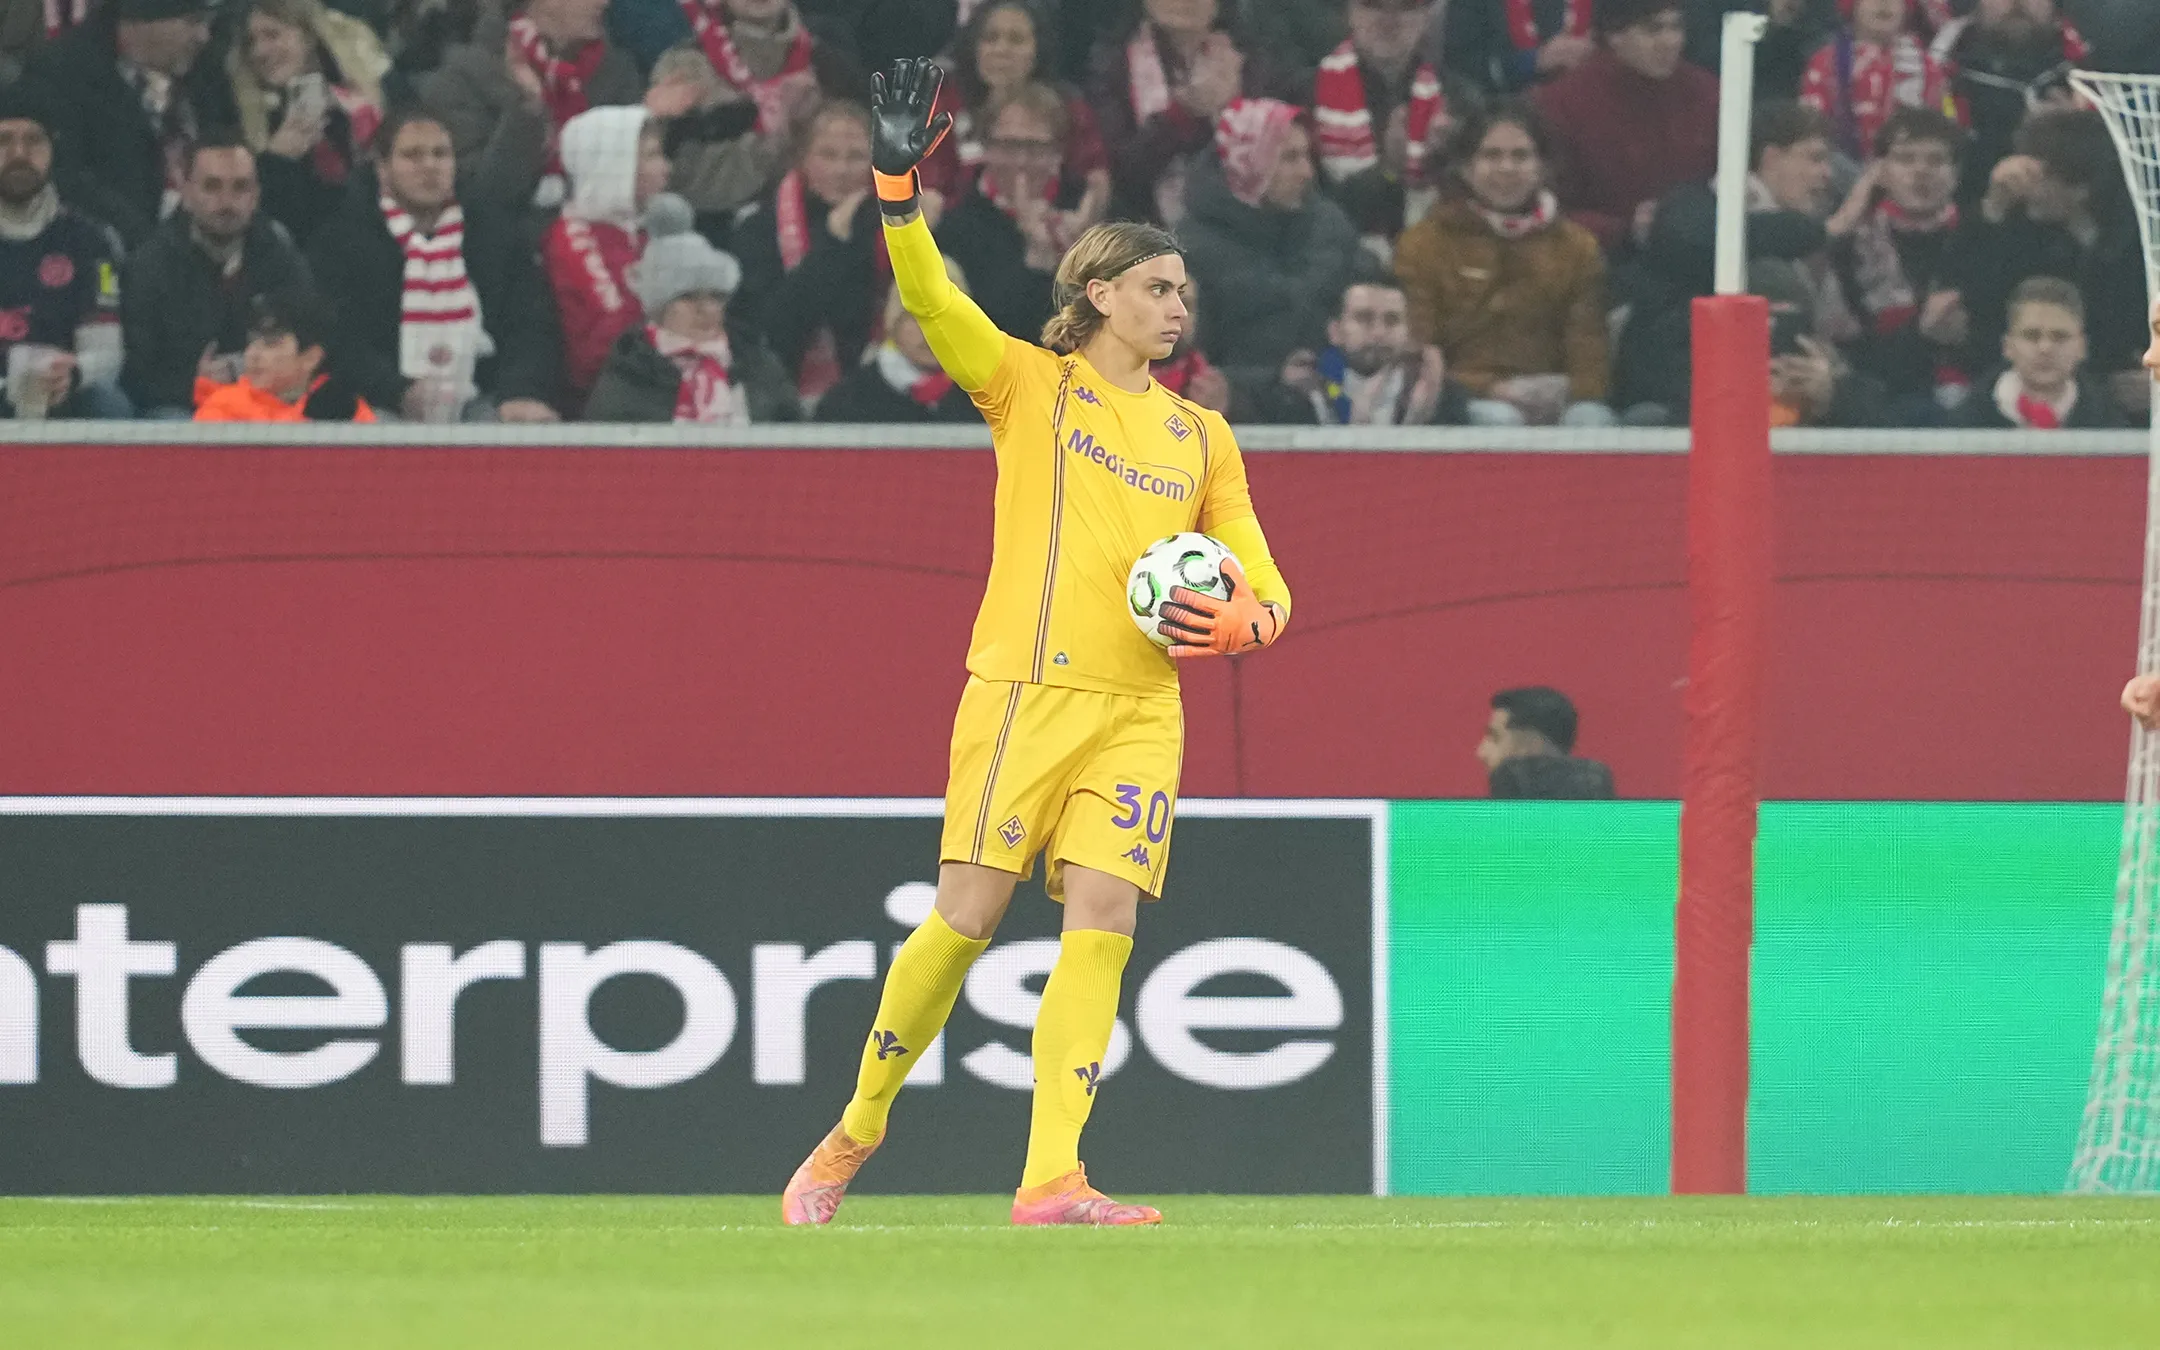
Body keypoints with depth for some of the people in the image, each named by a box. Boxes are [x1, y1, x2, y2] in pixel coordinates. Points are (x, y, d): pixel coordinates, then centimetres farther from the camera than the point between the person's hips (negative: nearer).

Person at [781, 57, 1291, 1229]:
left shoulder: (1199, 436, 18)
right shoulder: (1031, 384, 7)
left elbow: (1262, 583, 19)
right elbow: (928, 296, -8)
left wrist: (1233, 623, -5)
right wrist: (899, 181, -23)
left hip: (1139, 710, 4)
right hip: (1024, 691, -4)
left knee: (1102, 926, -10)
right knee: (964, 920, -8)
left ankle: (1050, 1177, -13)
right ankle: (856, 1132, 10)